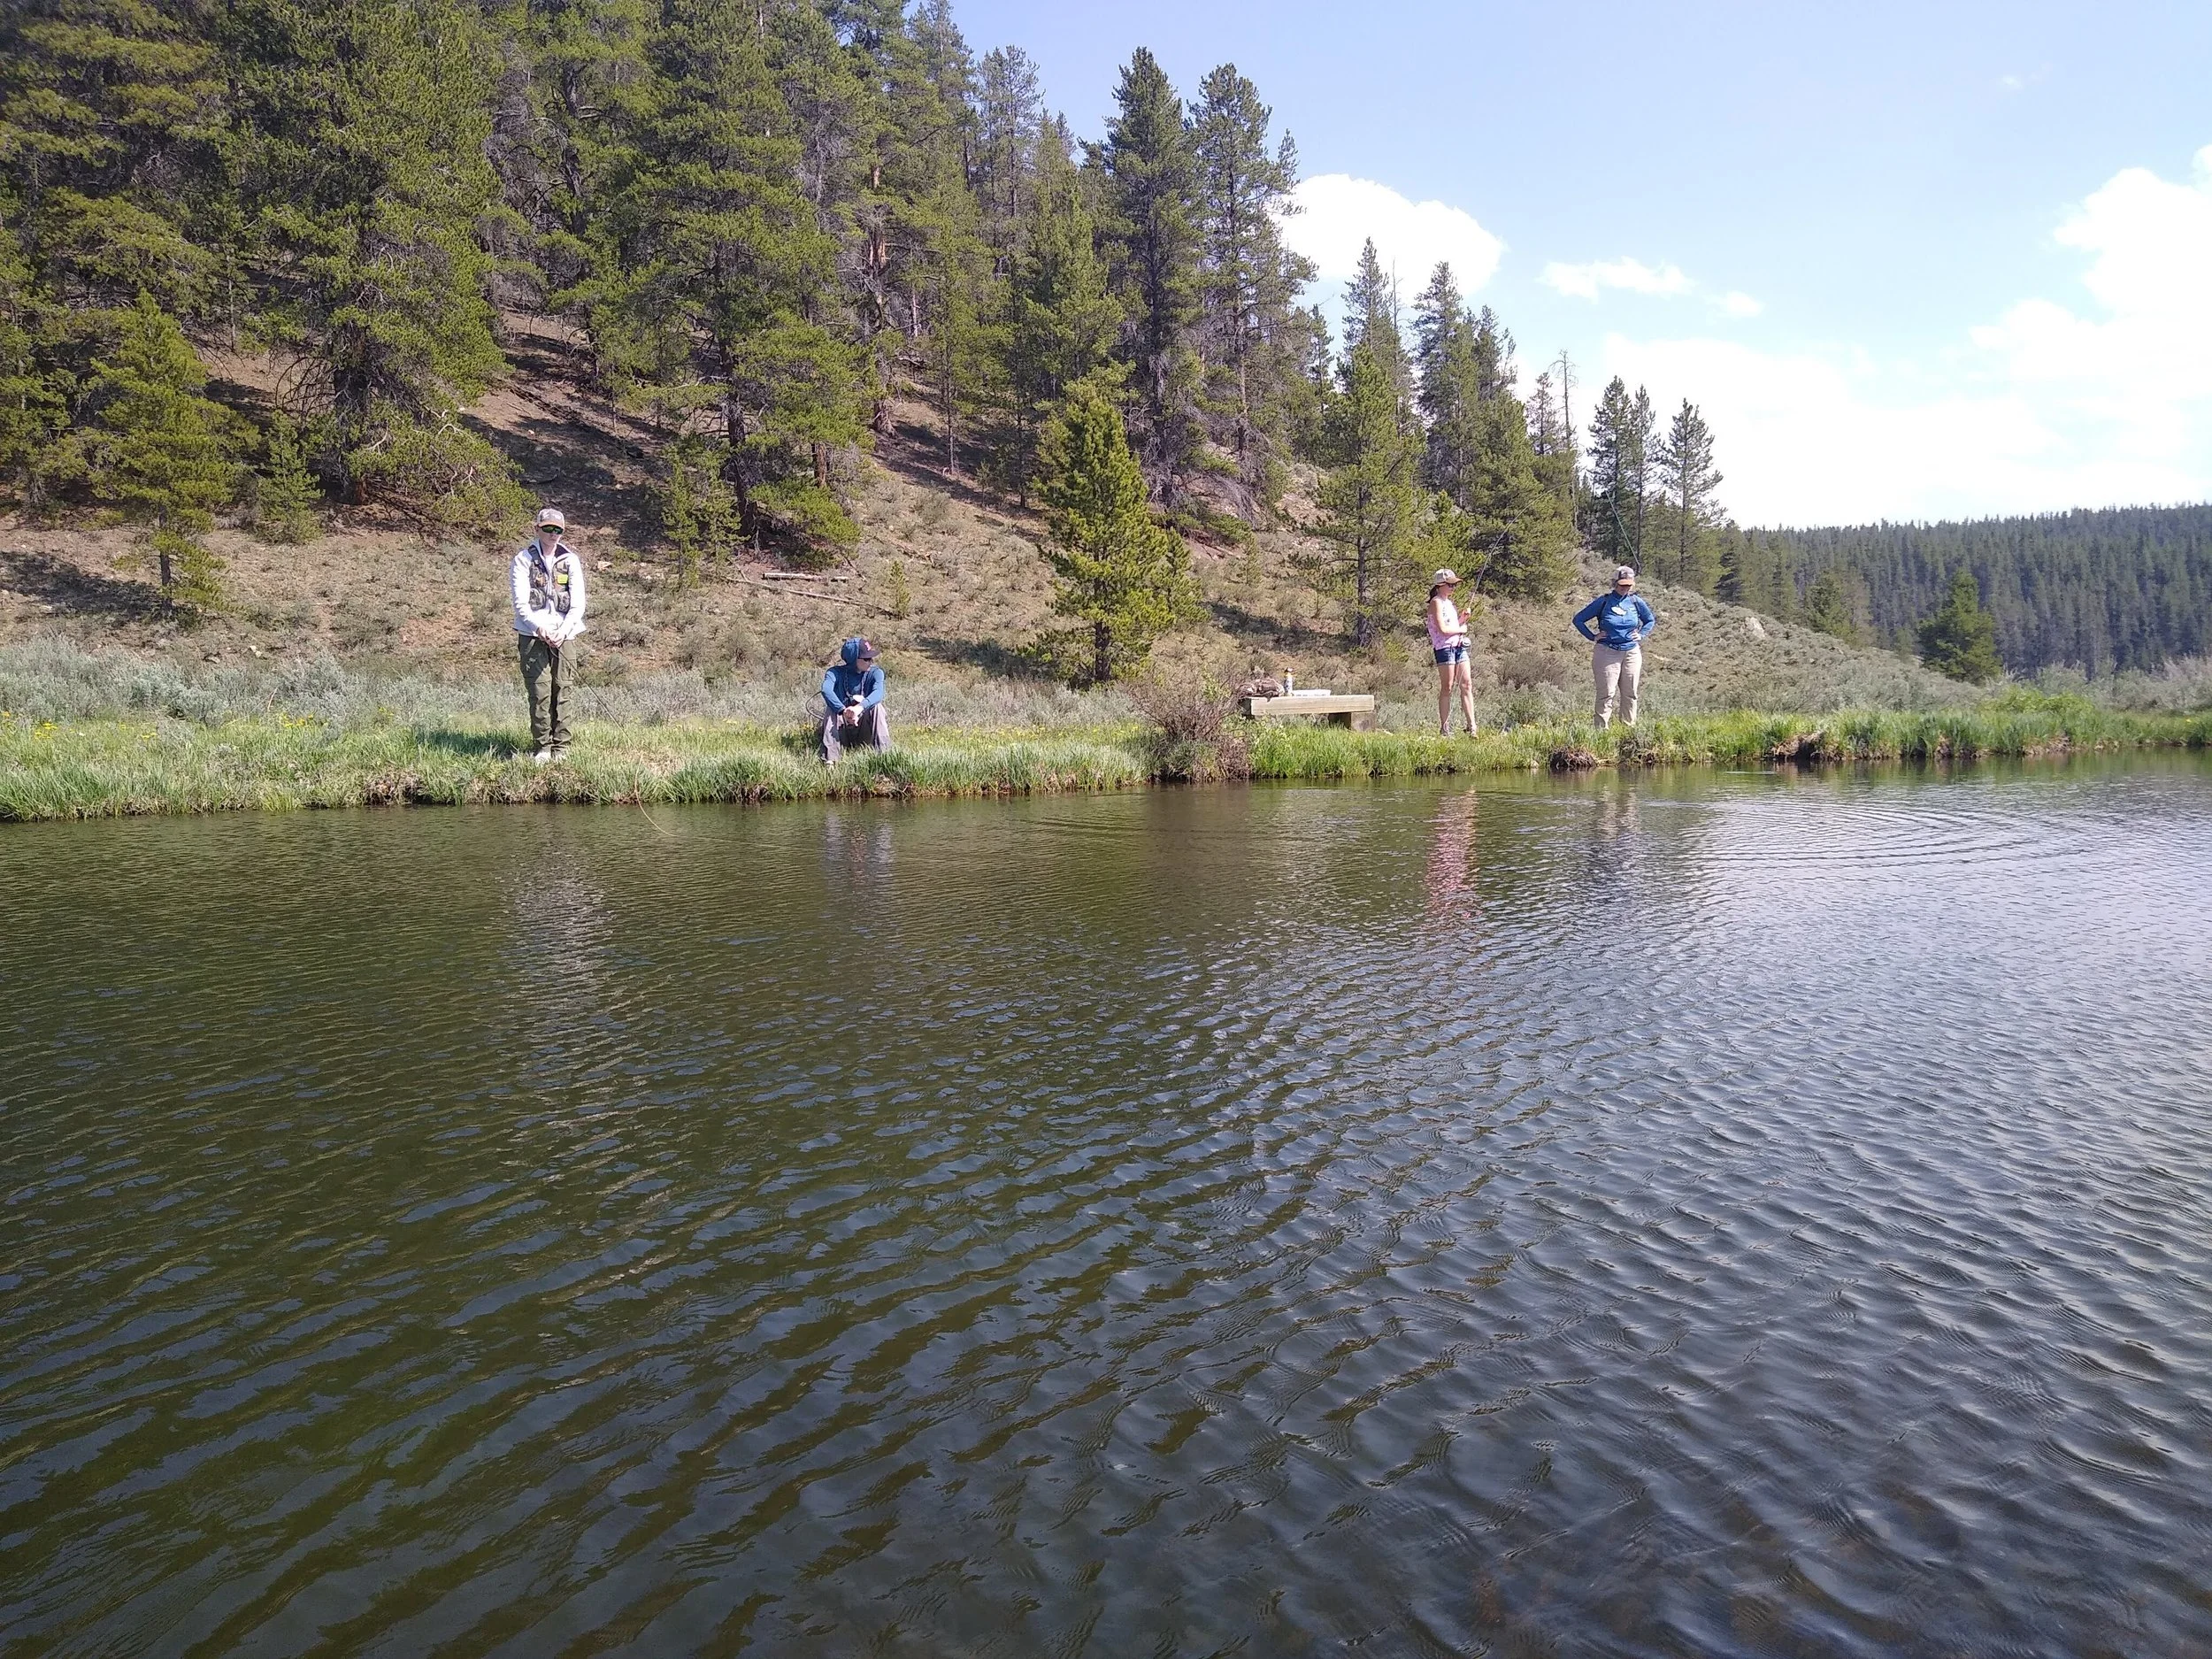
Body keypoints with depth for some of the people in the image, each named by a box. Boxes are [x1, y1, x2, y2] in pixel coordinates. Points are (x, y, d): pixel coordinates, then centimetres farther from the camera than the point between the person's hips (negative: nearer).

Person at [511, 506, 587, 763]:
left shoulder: (571, 561, 8)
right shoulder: (524, 559, 2)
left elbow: (578, 604, 4)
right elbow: (520, 603, -3)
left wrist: (562, 631, -9)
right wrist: (539, 628, -17)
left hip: (564, 635, 2)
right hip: (533, 635, -1)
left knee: (563, 692, -2)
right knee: (539, 692, -7)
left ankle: (561, 747, 5)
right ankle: (543, 747, 1)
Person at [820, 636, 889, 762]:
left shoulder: (875, 673, -6)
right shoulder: (835, 672, -8)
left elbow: (878, 693, -28)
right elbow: (826, 690, -30)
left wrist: (860, 707, -49)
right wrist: (843, 711, -48)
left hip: (865, 731, 0)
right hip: (841, 732, 0)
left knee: (877, 706, -24)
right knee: (831, 709, -26)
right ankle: (829, 760, -35)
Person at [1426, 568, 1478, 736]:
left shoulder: (1449, 603, 19)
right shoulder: (1436, 602, -8)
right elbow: (1442, 629, -17)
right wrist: (1461, 629, -4)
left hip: (1459, 646, 8)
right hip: (1444, 647, -8)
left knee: (1467, 685, 1)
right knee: (1447, 688, -5)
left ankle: (1472, 726, 0)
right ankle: (1444, 729, 1)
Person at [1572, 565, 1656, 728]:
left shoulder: (1636, 601, 7)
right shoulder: (1603, 601, -3)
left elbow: (1651, 620, 25)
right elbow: (1578, 619, 3)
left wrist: (1641, 635, 10)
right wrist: (1592, 637, -1)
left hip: (1632, 653, 4)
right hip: (1607, 652, -4)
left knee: (1630, 693, 7)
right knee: (1606, 694, -7)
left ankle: (1629, 728, 15)